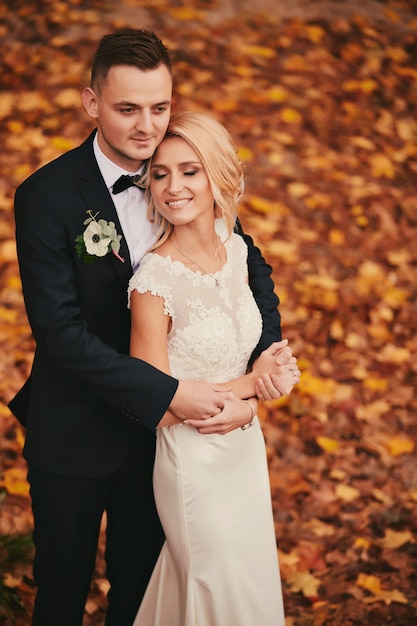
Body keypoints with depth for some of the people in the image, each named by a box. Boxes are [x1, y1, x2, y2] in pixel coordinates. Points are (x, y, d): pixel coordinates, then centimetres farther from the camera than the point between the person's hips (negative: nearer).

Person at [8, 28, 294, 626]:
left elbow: (250, 265, 2)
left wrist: (266, 354, -17)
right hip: (75, 435, -3)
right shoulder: (46, 196, -20)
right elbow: (60, 331, -23)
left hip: (161, 424, 4)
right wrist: (169, 393, -27)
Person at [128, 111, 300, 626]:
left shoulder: (234, 249, -4)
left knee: (253, 580, 24)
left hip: (246, 448, 7)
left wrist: (253, 384, -10)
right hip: (194, 462, -7)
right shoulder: (153, 283, -24)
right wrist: (254, 382, -14)